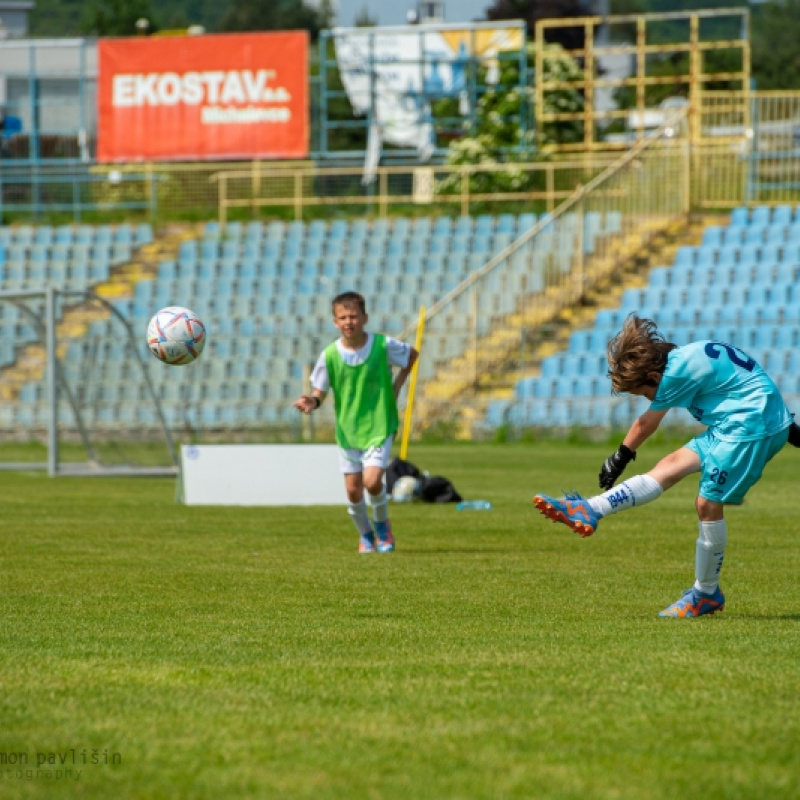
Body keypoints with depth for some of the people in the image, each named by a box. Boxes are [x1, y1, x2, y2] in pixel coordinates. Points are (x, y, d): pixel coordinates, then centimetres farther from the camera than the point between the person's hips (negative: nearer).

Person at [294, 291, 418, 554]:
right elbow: (320, 391, -4)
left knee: (372, 481, -17)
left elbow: (412, 354, 9)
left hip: (379, 426, -2)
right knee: (353, 491, 3)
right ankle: (365, 536, 29)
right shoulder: (330, 355, -10)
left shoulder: (383, 345, -11)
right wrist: (312, 402, -26)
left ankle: (383, 524, 13)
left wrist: (397, 384, 0)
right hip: (347, 430, 2)